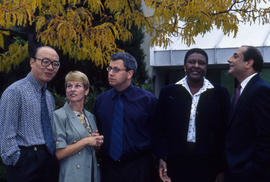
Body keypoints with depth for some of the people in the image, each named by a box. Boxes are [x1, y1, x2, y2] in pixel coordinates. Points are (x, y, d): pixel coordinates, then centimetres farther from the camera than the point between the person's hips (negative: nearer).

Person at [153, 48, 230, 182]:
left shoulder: (220, 93, 4)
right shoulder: (168, 92, 6)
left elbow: (224, 132, 3)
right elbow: (160, 129, 6)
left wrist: (222, 168, 0)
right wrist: (162, 158, -4)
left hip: (208, 166, 0)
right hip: (175, 165, 1)